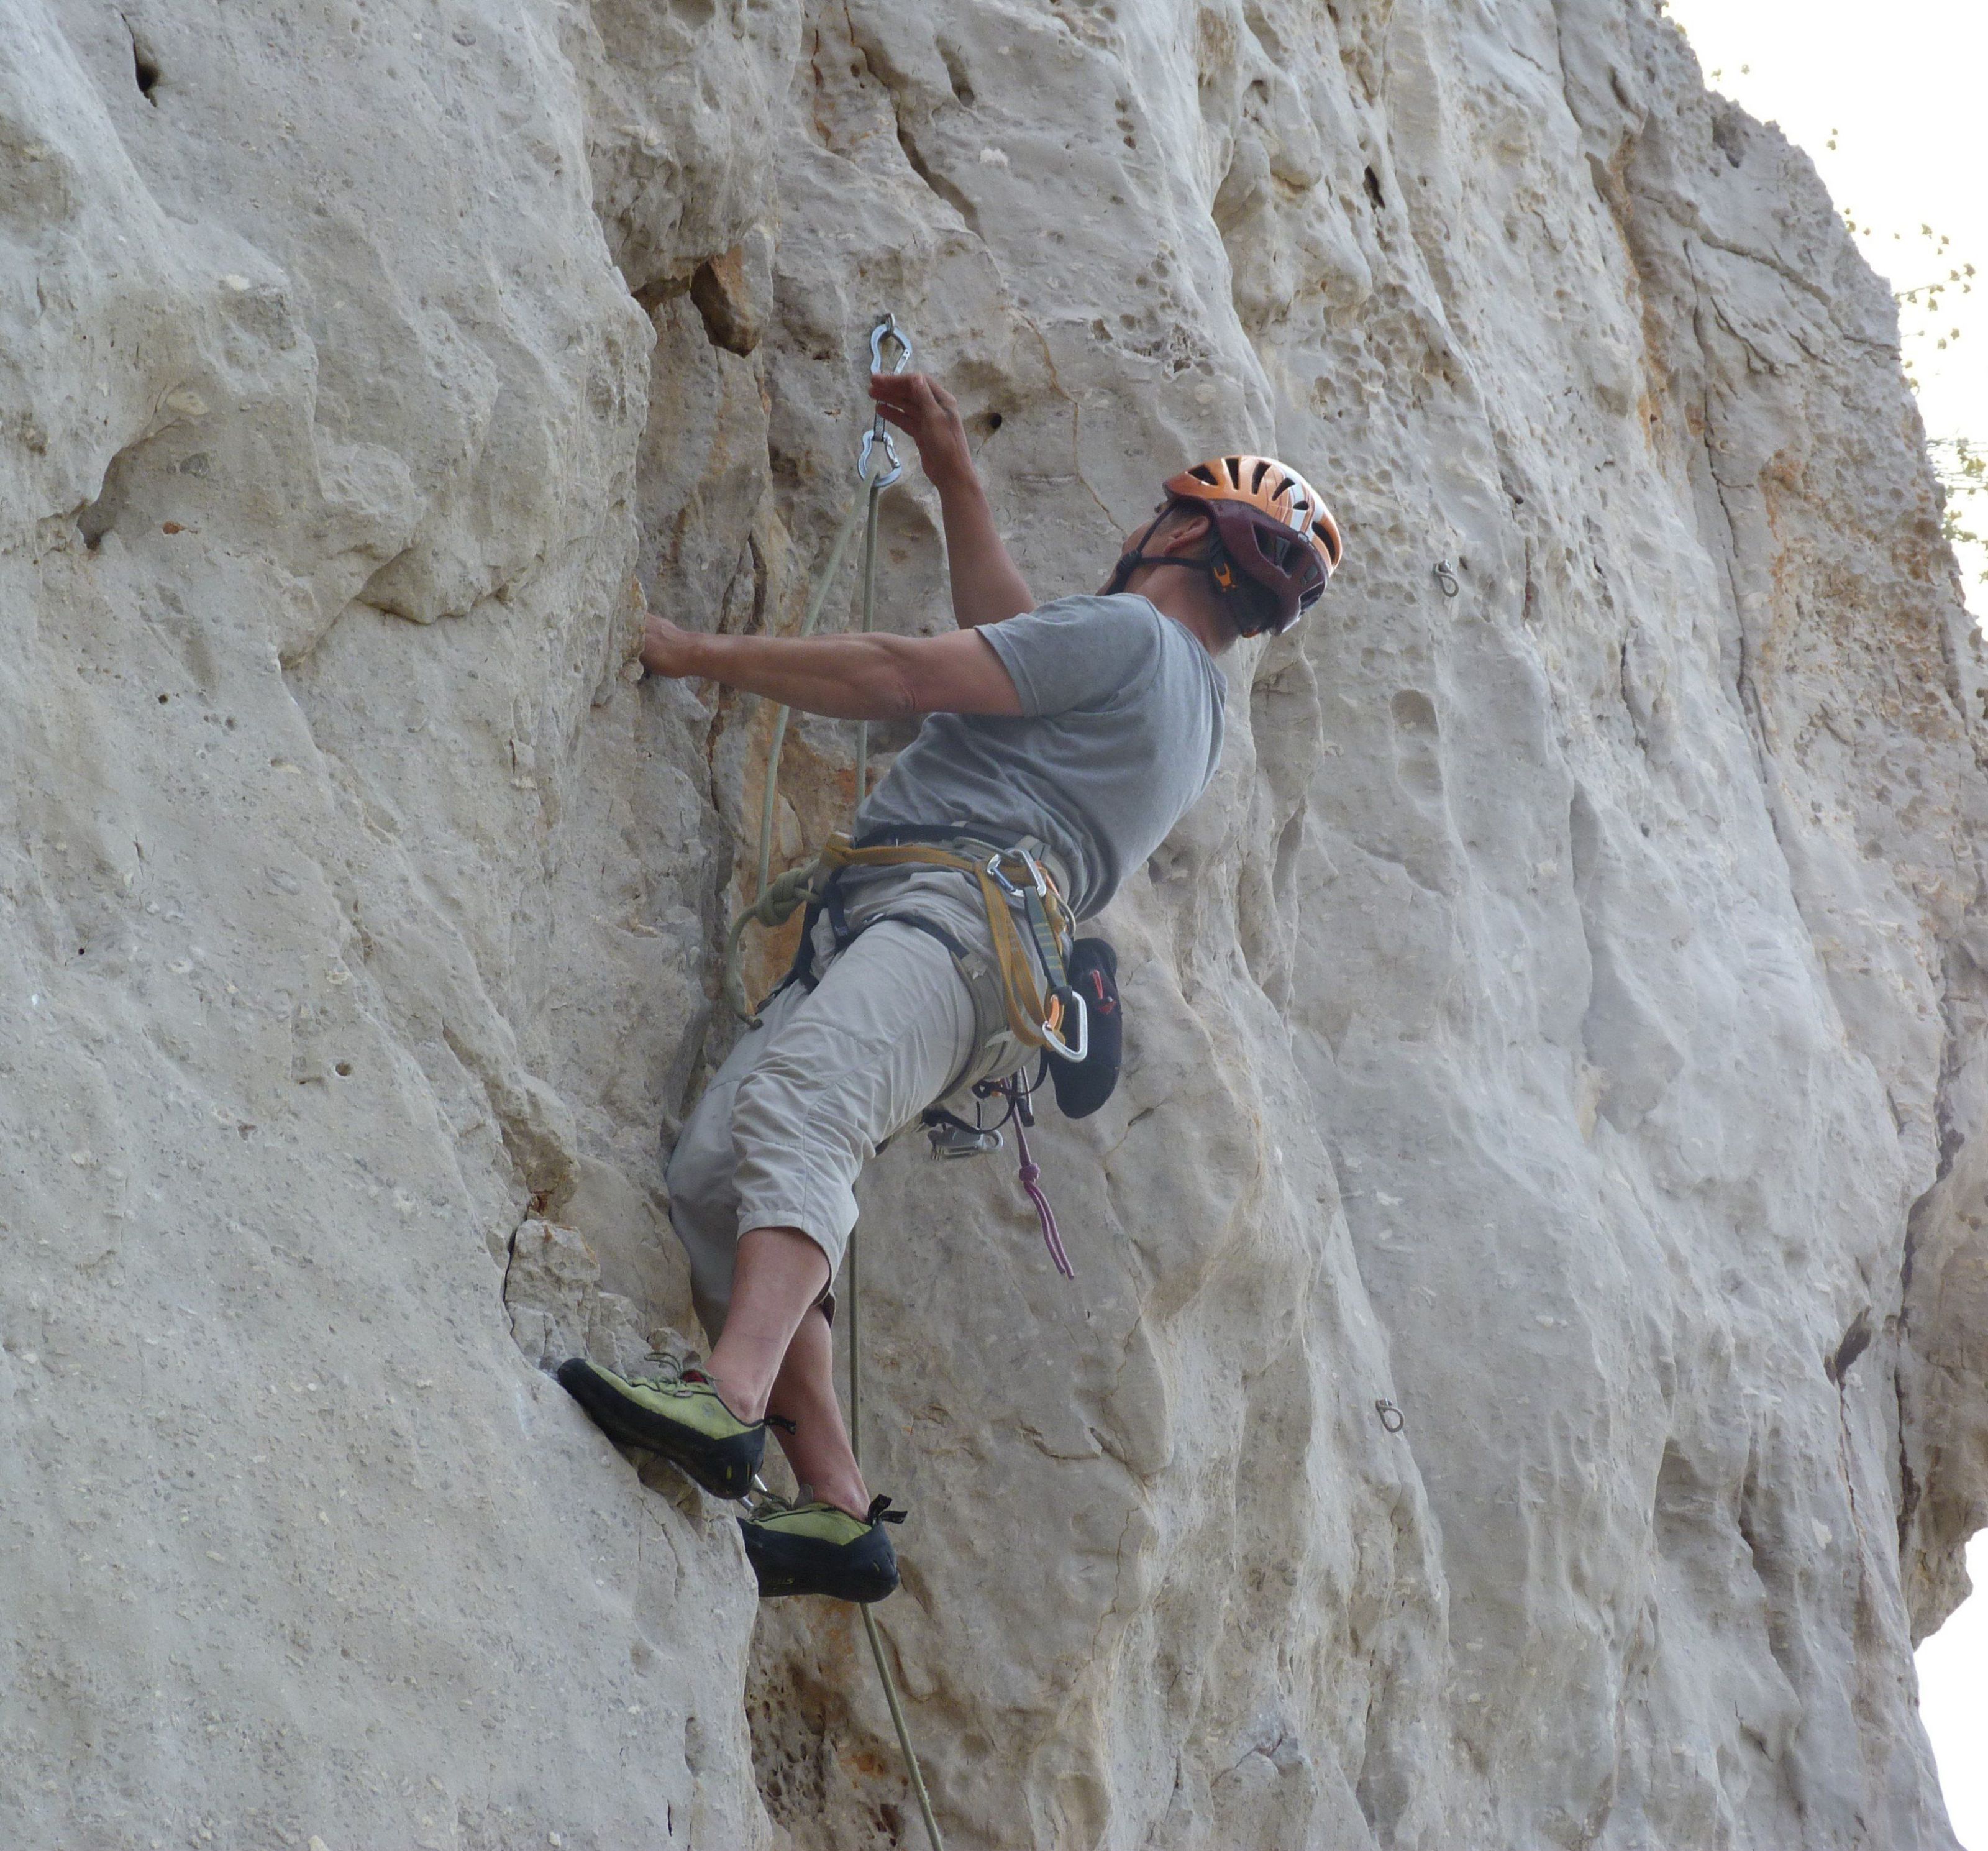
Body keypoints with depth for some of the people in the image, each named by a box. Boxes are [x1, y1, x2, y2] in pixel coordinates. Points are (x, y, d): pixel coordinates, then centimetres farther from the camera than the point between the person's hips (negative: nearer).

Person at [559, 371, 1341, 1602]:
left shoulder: (1128, 634, 4)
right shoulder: (1196, 701, 33)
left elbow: (898, 678, -3)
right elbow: (1015, 640, 51)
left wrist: (699, 654, 5)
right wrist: (954, 474, 52)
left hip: (957, 912, -9)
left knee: (796, 1103, -34)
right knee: (712, 1173, -7)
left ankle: (730, 1403, -56)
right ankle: (836, 1506, -16)